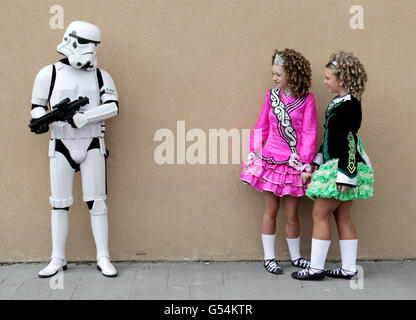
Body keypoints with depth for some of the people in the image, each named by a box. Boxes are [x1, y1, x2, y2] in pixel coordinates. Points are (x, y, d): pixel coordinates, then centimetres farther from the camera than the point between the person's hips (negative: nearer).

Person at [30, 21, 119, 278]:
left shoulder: (101, 76, 3)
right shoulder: (49, 74, 1)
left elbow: (113, 107, -10)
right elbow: (38, 105, 8)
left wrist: (82, 117, -22)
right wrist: (41, 120, -14)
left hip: (92, 146, 0)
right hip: (61, 146, 0)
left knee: (97, 203, 0)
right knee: (60, 204, 5)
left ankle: (103, 258, 8)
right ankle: (58, 259, 15)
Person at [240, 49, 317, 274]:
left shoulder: (306, 99, -5)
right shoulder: (271, 96, 3)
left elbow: (309, 134, -5)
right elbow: (261, 127, 11)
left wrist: (306, 164, -7)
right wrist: (254, 152, 6)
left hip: (293, 162, -2)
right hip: (270, 158, 2)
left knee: (291, 213, 5)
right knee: (271, 209, 6)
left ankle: (295, 257, 24)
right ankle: (269, 258, 17)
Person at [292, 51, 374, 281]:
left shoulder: (350, 105, -16)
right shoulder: (339, 102, 13)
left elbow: (349, 141, -20)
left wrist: (345, 175, -22)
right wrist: (318, 161, 22)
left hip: (345, 165, -10)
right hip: (333, 163, 10)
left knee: (319, 214, -5)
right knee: (342, 217, 11)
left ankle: (316, 268, 2)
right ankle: (349, 269, 15)